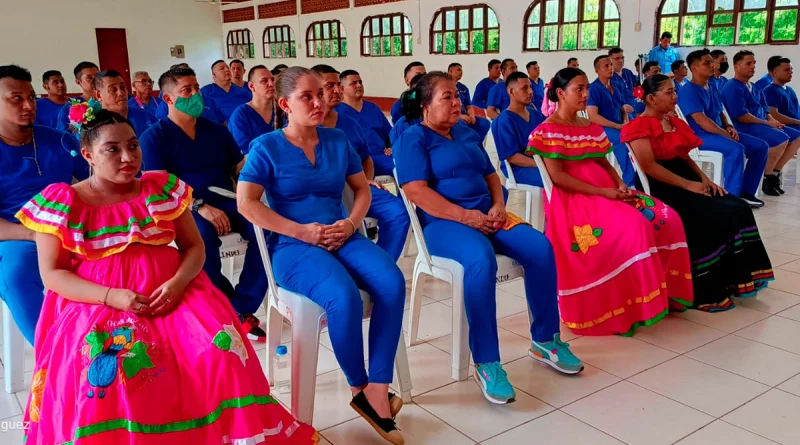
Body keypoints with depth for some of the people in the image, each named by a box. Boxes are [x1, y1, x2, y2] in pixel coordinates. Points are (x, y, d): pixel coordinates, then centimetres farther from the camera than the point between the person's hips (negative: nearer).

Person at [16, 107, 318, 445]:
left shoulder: (163, 189, 7)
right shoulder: (61, 203, 0)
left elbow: (194, 246, 8)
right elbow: (53, 275, -2)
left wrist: (178, 283, -14)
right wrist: (111, 296, -18)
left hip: (171, 293, 2)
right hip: (94, 304, -1)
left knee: (222, 351, -24)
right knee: (102, 373, -33)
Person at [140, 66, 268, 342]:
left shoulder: (216, 131, 17)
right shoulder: (154, 137, 2)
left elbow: (241, 169, 13)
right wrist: (200, 206, -23)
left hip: (226, 203, 4)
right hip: (183, 209, -4)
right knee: (202, 237, -38)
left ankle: (242, 309, -16)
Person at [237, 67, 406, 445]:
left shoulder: (338, 141, 12)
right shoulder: (266, 147, -1)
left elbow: (362, 188, 16)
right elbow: (246, 204, -10)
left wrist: (352, 222, -6)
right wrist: (302, 231, -16)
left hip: (342, 238, 5)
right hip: (292, 245, -4)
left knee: (393, 283, -25)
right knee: (345, 298, -33)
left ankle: (378, 388, -18)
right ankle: (360, 388, -7)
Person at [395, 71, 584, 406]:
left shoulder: (468, 135, 21)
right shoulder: (413, 139, -2)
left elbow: (491, 175, 19)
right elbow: (416, 191, -15)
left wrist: (498, 206, -3)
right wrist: (466, 217, -20)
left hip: (486, 214, 7)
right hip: (442, 222, -7)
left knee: (540, 248, -16)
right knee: (481, 260, -37)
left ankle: (544, 340, 0)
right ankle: (486, 363, -28)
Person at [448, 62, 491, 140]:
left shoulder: (464, 88, 18)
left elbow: (469, 107, 15)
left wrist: (472, 116, -9)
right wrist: (460, 116, -20)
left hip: (465, 117, 7)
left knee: (485, 123, -14)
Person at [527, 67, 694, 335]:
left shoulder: (592, 128, 20)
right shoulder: (548, 130, -5)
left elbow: (605, 164, 19)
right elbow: (557, 177, -14)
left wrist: (620, 185, -4)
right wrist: (602, 192, -19)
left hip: (609, 192, 8)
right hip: (574, 198, -8)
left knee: (668, 219, -10)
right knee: (635, 227, -30)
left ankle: (664, 291, 2)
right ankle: (631, 306, -19)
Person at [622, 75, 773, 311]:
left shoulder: (674, 122, 19)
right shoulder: (639, 126, -9)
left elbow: (684, 158, 20)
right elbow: (649, 166, -18)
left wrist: (704, 178, 2)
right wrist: (687, 185, -18)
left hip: (687, 180, 9)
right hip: (662, 188, -9)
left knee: (739, 209, -9)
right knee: (712, 219, -25)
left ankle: (734, 279, -5)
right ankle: (707, 293, -14)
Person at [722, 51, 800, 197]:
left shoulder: (755, 88, 20)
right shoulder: (733, 88, -11)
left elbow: (765, 110, 18)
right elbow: (740, 116, -20)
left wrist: (773, 121, -4)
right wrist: (767, 123, -17)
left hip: (761, 124, 10)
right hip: (743, 128, -10)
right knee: (781, 138, -28)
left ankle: (773, 173, 5)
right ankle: (766, 177, -12)